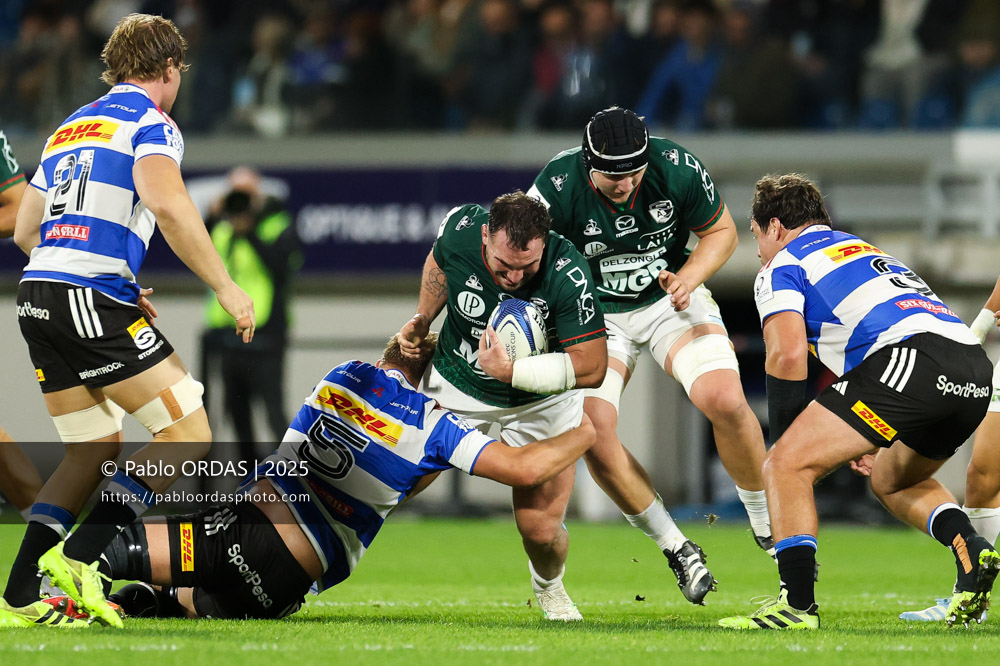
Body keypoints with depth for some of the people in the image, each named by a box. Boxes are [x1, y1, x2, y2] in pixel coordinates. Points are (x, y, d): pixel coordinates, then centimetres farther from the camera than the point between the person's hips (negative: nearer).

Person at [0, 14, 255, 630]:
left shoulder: (69, 129, 23)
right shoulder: (151, 124, -1)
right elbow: (169, 208, -20)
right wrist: (226, 287, -15)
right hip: (92, 301, -8)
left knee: (95, 451, 18)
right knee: (190, 434, -3)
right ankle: (79, 556, -15)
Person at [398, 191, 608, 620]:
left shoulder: (568, 275, -36)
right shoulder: (460, 228, -25)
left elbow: (591, 367, -32)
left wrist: (510, 372, -37)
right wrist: (421, 321, 0)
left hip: (541, 399, -2)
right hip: (456, 383, 2)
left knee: (540, 529, -7)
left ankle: (548, 586, 29)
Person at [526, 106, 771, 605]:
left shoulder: (676, 168, -22)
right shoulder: (558, 188, -26)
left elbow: (720, 230, -3)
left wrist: (689, 277, -21)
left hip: (670, 300, 0)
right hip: (596, 314, 0)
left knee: (725, 401, -22)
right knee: (593, 433, -18)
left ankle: (768, 527, 0)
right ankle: (676, 549, 1)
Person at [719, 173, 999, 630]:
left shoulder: (781, 267, 13)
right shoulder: (864, 251, 38)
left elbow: (788, 355, -3)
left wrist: (784, 440, 8)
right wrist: (866, 437, 38)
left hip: (910, 360, -8)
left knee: (786, 467, -2)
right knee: (890, 480, 31)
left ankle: (797, 604, -12)